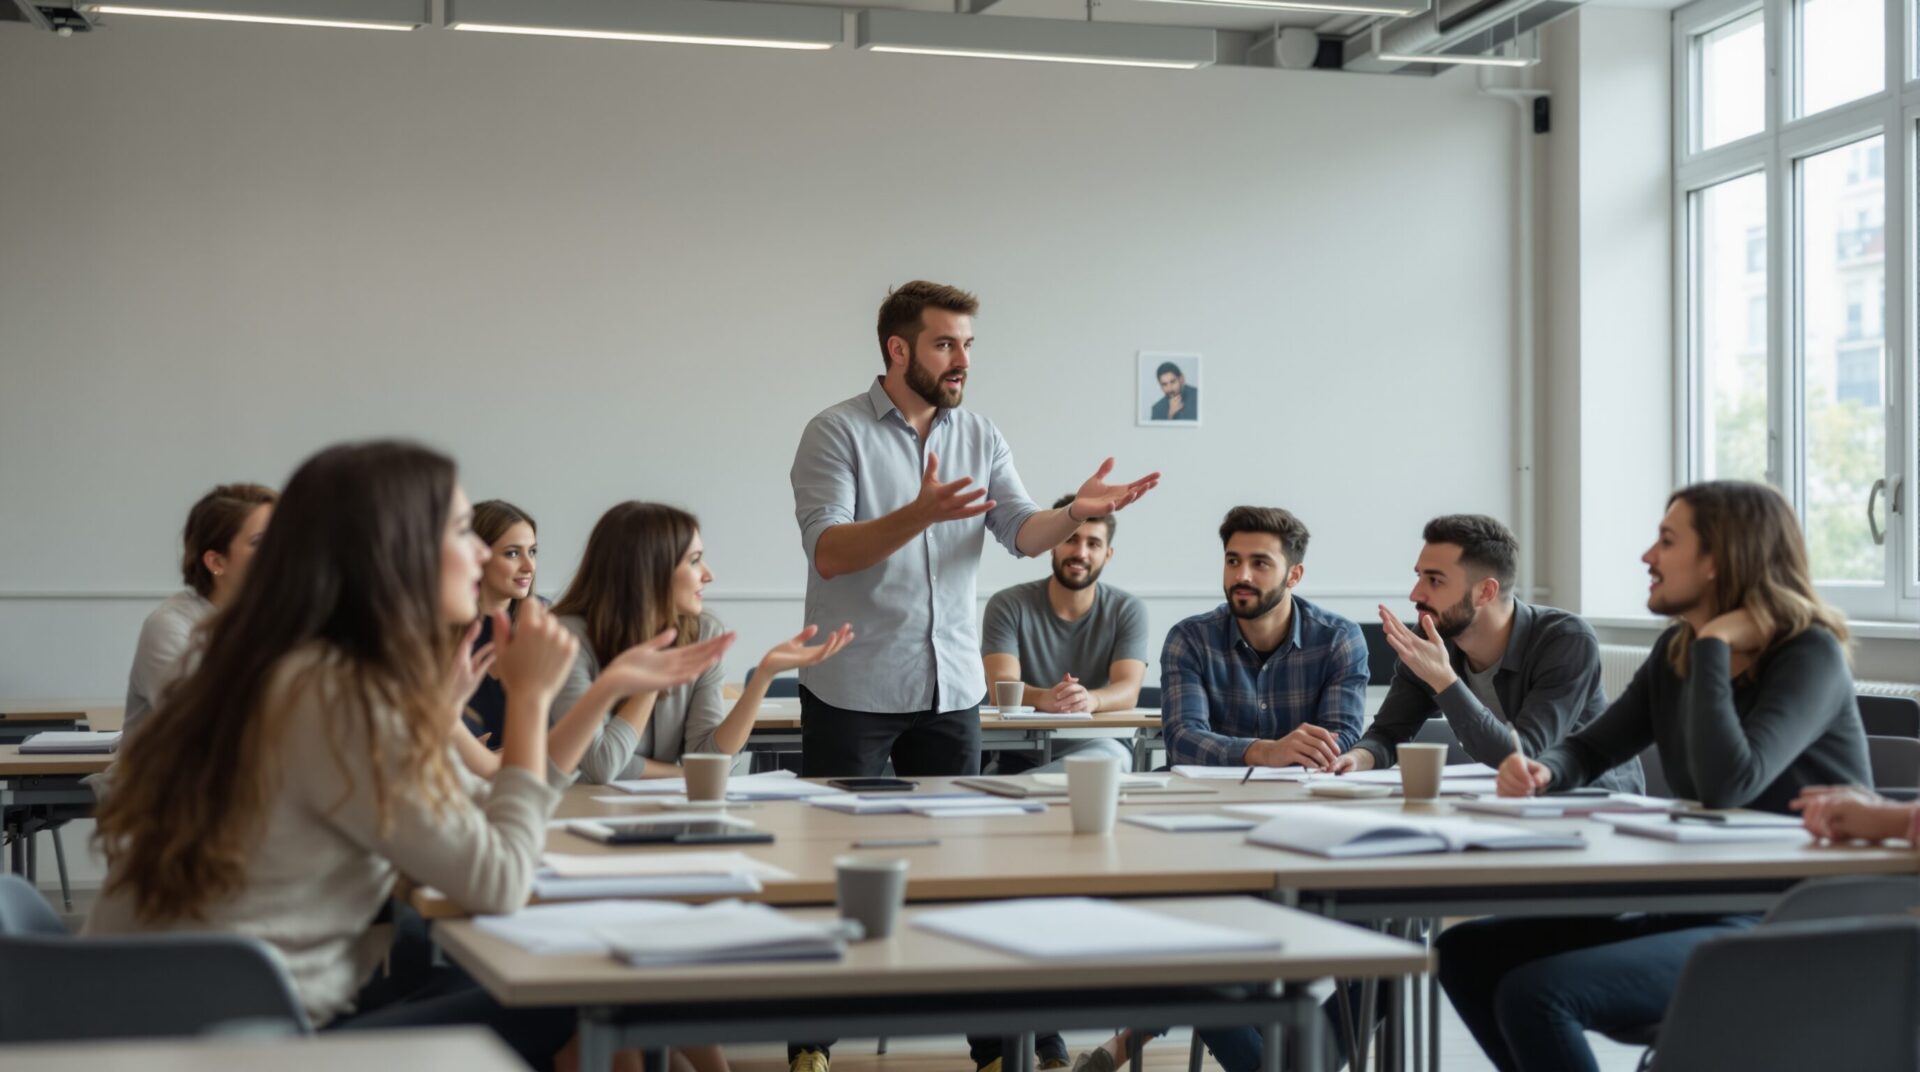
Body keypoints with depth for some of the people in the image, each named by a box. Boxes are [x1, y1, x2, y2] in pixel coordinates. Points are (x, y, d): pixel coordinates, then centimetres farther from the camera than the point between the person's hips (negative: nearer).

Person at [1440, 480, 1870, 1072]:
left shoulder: (1809, 656, -14)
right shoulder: (1677, 651, 9)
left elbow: (1727, 785, -29)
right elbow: (1590, 749, 17)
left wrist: (1714, 645, -20)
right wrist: (1542, 770, -7)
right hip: (1693, 908, 8)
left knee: (1534, 994, -25)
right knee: (1466, 951, -1)